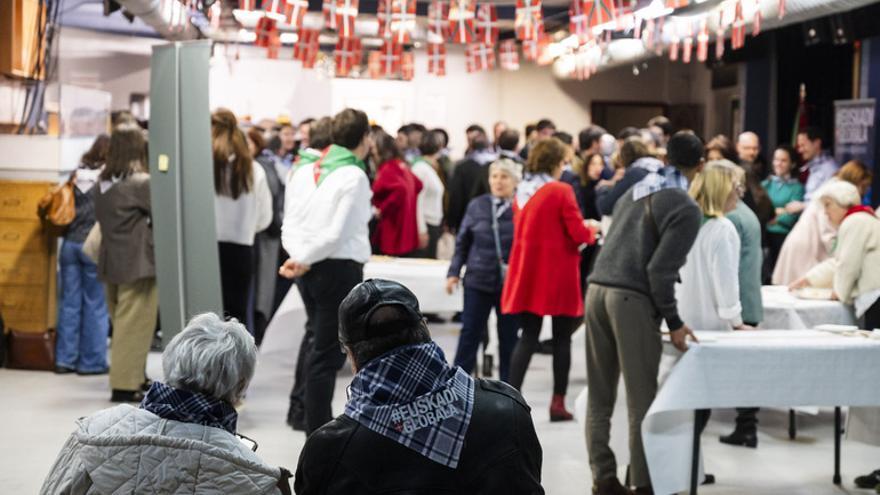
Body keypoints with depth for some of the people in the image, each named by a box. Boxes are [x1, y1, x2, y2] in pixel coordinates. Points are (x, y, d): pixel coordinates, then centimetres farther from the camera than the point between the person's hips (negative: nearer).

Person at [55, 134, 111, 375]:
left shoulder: (77, 174, 7)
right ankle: (91, 361, 8)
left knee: (69, 303, 10)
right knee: (95, 306, 3)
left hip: (70, 243, 5)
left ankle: (65, 359, 15)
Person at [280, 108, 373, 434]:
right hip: (339, 269, -7)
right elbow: (336, 234, -17)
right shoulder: (354, 176, -12)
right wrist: (304, 260, -7)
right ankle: (316, 437, 3)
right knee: (325, 355, -2)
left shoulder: (304, 171, 10)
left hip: (309, 270, 7)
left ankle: (321, 424, 24)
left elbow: (290, 225, 6)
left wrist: (298, 257, -5)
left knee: (322, 345, 18)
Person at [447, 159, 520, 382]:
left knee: (509, 338, 9)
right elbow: (463, 242, 10)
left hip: (511, 285, -2)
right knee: (470, 334, 5)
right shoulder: (477, 206, 4)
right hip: (478, 280, 2)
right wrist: (454, 272, 4)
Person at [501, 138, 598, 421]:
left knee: (528, 336, 10)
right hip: (557, 274, -5)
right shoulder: (561, 191, -12)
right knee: (562, 337, 7)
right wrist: (591, 228, 11)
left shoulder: (522, 191, 7)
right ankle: (558, 403, 11)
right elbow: (578, 233, -12)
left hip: (527, 271, 5)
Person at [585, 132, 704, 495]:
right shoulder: (686, 209, -5)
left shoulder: (635, 191, 18)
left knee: (599, 398, 10)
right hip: (632, 299, -7)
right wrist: (674, 322, -4)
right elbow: (660, 270, -13)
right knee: (642, 400, 1)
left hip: (597, 289, 7)